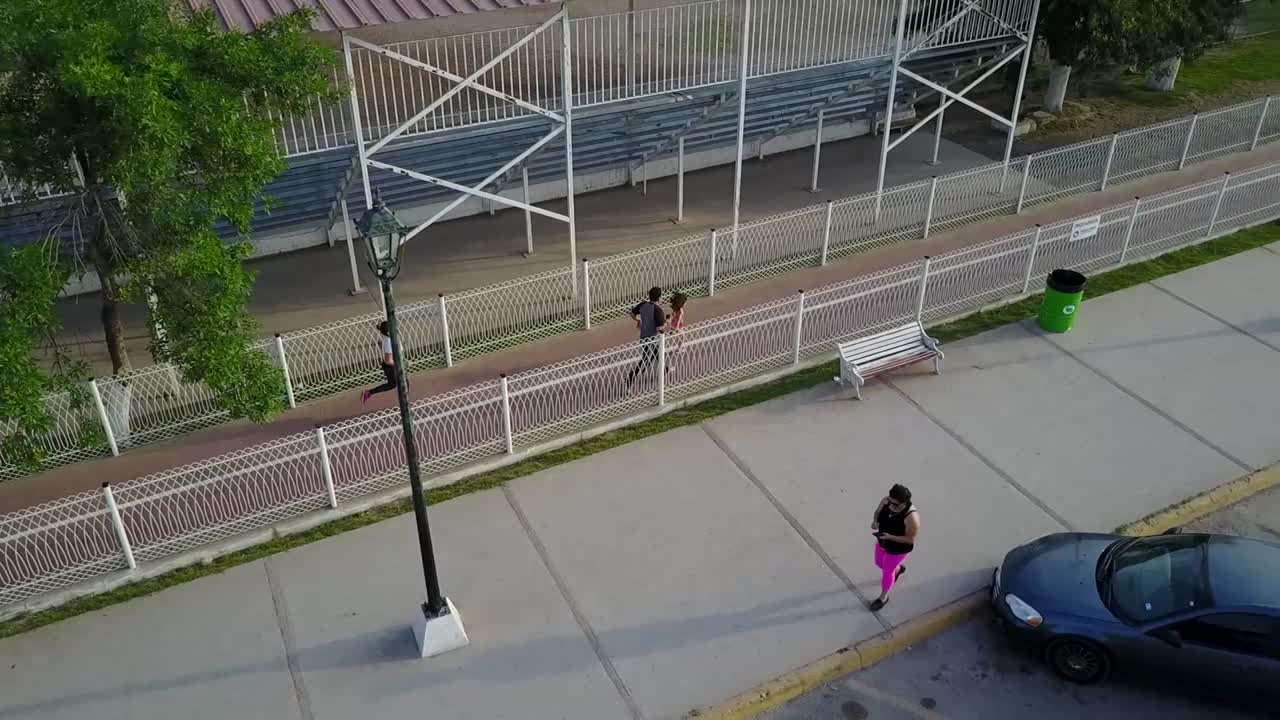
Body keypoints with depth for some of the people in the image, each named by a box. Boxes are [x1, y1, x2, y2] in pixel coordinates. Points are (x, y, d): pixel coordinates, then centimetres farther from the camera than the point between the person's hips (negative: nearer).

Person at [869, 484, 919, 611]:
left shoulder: (911, 517, -37)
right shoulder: (886, 501, -20)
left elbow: (910, 539, -27)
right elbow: (878, 511, 1)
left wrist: (890, 537, -36)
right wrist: (875, 521, -20)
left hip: (898, 548, -6)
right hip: (882, 542, 6)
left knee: (887, 572, 14)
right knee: (879, 563, 29)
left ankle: (883, 598, 42)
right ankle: (898, 568, 62)